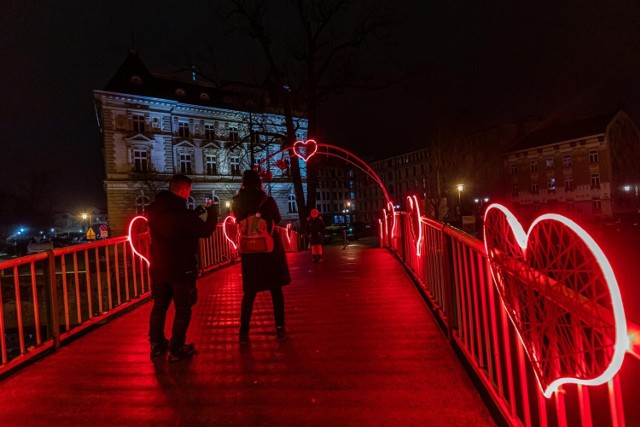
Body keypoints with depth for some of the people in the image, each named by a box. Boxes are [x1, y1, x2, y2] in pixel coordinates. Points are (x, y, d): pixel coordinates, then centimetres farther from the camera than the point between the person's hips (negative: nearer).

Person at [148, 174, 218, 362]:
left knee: (159, 306, 20)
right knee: (183, 309, 8)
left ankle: (156, 344, 31)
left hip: (158, 268, 7)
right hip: (181, 270, -7)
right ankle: (176, 350, 15)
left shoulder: (155, 209, 0)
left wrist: (195, 214, 8)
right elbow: (206, 230, -16)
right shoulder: (180, 212, -24)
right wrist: (212, 212, -1)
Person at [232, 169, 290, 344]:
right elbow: (277, 219, 6)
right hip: (271, 249, -1)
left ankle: (244, 331, 11)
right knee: (276, 290, 10)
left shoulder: (237, 203, -4)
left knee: (249, 292, 12)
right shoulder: (268, 200, -8)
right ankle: (280, 328, 13)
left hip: (249, 251, 2)